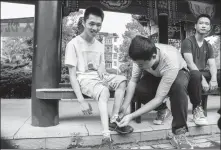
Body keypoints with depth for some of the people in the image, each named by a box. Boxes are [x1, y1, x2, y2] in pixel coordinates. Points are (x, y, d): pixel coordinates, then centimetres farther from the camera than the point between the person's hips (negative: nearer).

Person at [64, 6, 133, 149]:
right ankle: (106, 136, -37)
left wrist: (102, 67, -12)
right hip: (84, 78, -6)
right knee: (104, 91, -34)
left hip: (98, 77, 7)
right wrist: (82, 101, -20)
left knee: (122, 80, -17)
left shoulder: (100, 45, 10)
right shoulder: (74, 44, -8)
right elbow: (72, 75, -12)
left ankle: (114, 121, -17)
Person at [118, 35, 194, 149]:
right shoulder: (142, 55, -31)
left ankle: (179, 133, -26)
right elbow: (133, 81, -23)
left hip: (178, 72, -3)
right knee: (136, 90, -27)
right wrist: (124, 107, -34)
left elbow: (158, 99, -39)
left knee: (178, 85, -41)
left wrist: (131, 116, -42)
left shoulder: (171, 63, -43)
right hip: (154, 75, 4)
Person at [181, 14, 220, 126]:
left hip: (203, 73, 7)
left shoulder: (208, 46, 16)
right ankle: (197, 109, -24)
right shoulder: (188, 41, -4)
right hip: (190, 73, -6)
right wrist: (202, 79, -26)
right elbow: (190, 63, -17)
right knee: (195, 74, -40)